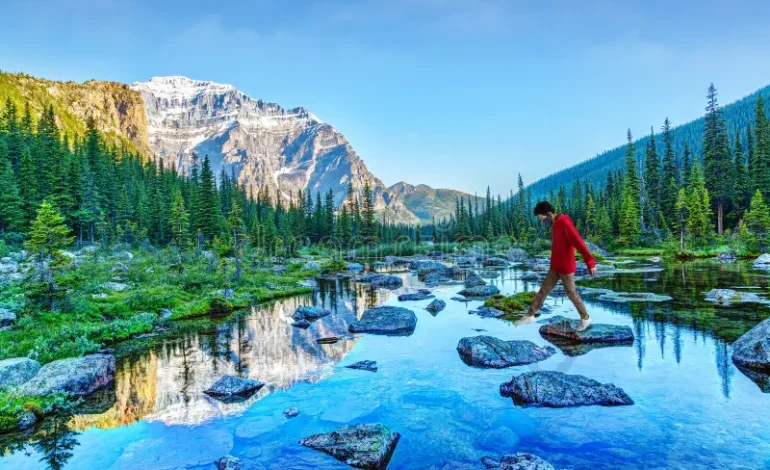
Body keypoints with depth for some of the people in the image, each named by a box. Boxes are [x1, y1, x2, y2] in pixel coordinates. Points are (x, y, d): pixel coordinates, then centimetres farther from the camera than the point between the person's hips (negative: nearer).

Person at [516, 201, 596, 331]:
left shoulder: (564, 223, -22)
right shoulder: (555, 224, 6)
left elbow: (579, 242, -27)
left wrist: (590, 262, -31)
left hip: (566, 267, -8)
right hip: (555, 267, 8)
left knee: (571, 293, 7)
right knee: (543, 289, 9)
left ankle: (585, 318, 27)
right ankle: (530, 315, 15)